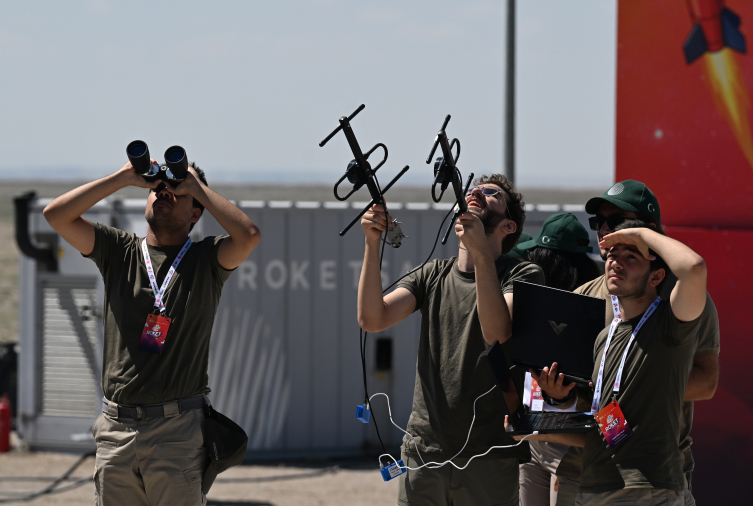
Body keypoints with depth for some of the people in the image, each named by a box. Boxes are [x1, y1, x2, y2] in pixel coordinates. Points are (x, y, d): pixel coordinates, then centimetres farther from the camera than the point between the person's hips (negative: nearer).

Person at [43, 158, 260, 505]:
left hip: (179, 428, -3)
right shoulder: (119, 252, 11)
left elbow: (248, 235, -16)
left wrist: (197, 186, -4)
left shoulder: (205, 259, 5)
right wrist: (125, 177, 0)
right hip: (116, 425, 3)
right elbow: (56, 215, 2)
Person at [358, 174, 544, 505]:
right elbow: (372, 319, -1)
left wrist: (481, 253, -27)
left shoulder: (523, 275, 0)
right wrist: (372, 244, -10)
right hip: (422, 450, 4)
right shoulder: (433, 275, 13)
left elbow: (497, 333, -20)